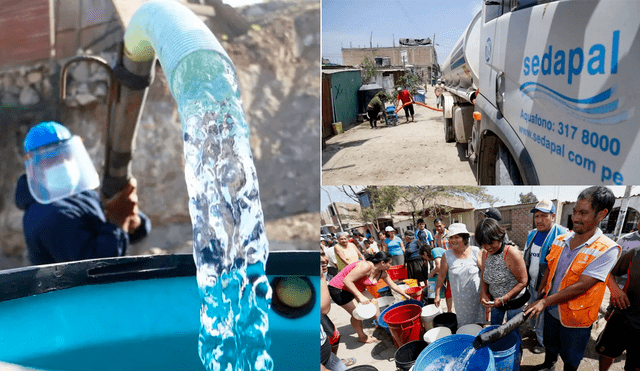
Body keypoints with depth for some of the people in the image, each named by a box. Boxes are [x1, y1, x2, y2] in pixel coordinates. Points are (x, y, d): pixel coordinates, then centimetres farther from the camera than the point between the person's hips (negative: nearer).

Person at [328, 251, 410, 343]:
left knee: (373, 302, 12)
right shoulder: (366, 266, -32)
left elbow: (393, 285, 14)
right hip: (338, 288, -9)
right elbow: (346, 280, -36)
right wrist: (360, 296, -39)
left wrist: (405, 295, 20)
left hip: (356, 288, 9)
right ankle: (362, 337, 11)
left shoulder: (382, 273, -3)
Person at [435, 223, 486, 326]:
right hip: (459, 298, 1)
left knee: (479, 322, 10)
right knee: (463, 323, 7)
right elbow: (441, 276, 3)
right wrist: (437, 295, 4)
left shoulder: (475, 251, -7)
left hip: (476, 296, -1)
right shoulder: (447, 255, -5)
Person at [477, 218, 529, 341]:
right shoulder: (485, 253, -7)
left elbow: (523, 282, -21)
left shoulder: (512, 253, -26)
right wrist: (483, 294, -10)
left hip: (514, 302, -5)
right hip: (495, 300, 5)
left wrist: (504, 299, -24)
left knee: (512, 332, 11)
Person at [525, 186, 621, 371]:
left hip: (576, 317, -5)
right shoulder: (560, 240, -4)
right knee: (550, 344, 28)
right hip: (551, 309, 5)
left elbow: (581, 286, -28)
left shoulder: (607, 250, -24)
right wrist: (539, 295, 8)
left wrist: (545, 302, -28)